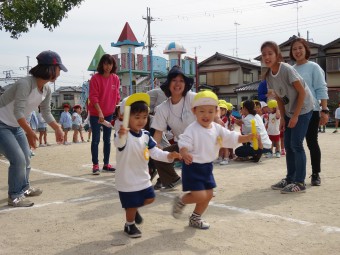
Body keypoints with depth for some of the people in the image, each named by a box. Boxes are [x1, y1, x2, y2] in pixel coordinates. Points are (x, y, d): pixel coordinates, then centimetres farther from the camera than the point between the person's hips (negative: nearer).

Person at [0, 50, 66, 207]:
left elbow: (46, 112, 9)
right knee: (18, 159, -14)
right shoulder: (25, 84, -30)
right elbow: (18, 111, -37)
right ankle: (15, 196, 2)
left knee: (26, 158, 16)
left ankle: (24, 188, 37)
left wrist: (57, 129, 9)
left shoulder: (46, 89, -4)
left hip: (16, 126, 9)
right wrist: (29, 132, -42)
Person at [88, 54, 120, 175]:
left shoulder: (116, 78, 2)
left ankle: (106, 164, 19)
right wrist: (100, 112, -24)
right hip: (95, 114, -5)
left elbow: (117, 96, 8)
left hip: (109, 113, 5)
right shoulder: (95, 78, -12)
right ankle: (95, 165, 4)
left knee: (107, 139, 10)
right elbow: (93, 97, -16)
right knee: (96, 140, -2)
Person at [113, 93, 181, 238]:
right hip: (127, 179, -7)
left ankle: (133, 209, 45)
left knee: (149, 199, 18)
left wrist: (168, 156, -16)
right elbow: (119, 144, -46)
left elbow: (154, 152, 1)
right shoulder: (123, 134, -24)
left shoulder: (146, 135, -1)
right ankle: (130, 225, 33)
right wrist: (120, 136, -70)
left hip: (142, 176, 7)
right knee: (131, 205, 6)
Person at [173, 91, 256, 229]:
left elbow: (233, 138, 2)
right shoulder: (192, 129, -18)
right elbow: (183, 145, -26)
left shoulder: (217, 129, 2)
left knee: (208, 195, 12)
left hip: (207, 167, 7)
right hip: (193, 167, -7)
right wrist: (185, 154, -48)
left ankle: (195, 218, 33)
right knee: (200, 196, -13)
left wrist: (249, 137, -13)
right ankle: (180, 200, 17)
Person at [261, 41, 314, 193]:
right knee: (288, 145, 8)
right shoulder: (269, 75, -1)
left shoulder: (287, 69, -22)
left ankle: (300, 182, -2)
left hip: (302, 109, -7)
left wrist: (295, 116, -18)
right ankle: (290, 179, 19)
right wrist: (282, 117, 3)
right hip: (289, 111, 7)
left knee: (296, 145, -10)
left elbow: (302, 92, -19)